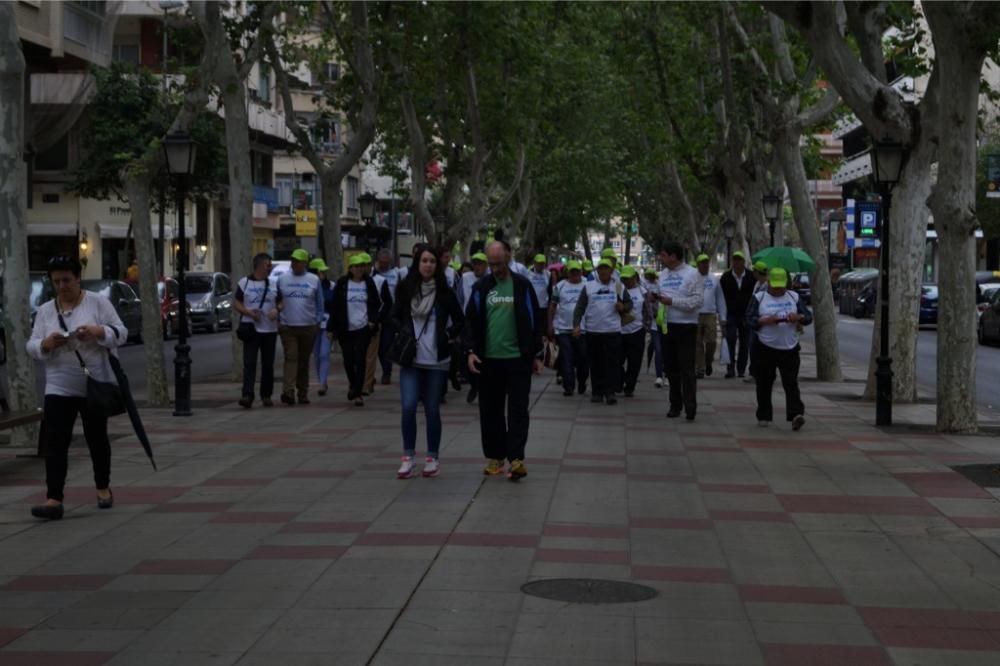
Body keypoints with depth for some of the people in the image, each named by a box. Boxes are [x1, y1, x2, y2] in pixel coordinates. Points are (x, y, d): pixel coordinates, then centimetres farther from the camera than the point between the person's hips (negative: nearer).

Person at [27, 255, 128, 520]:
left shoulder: (98, 302, -2)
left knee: (97, 438, 12)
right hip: (59, 388, 2)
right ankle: (54, 499, -13)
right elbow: (32, 347, 4)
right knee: (55, 442, -9)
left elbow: (121, 333, -5)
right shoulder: (44, 311, 6)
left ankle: (103, 488, 31)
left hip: (96, 385, -2)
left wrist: (98, 331, -24)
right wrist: (46, 343, -18)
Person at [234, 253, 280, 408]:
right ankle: (247, 396, -18)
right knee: (249, 363, -11)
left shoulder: (273, 284, 13)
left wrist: (276, 310, -6)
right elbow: (236, 303, 3)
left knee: (268, 364, 7)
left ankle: (266, 395, 17)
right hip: (251, 329, -3)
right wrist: (248, 312, -14)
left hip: (270, 329, 3)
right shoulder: (244, 283, 4)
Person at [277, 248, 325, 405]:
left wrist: (318, 322, 3)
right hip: (287, 327, -1)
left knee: (304, 361, 9)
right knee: (291, 358, -13)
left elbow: (320, 304, 8)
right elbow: (276, 302, 9)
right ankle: (288, 391, -23)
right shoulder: (282, 279, 4)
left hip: (308, 327, 1)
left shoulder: (314, 280, 4)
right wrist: (277, 320, 3)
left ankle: (303, 392, 17)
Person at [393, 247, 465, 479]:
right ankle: (408, 457, -1)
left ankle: (432, 458, 15)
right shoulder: (405, 288, 2)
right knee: (408, 406, -10)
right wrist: (402, 334, -2)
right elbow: (395, 316, 13)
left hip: (437, 360, 0)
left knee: (432, 409, 5)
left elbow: (459, 320, 10)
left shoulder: (444, 292, 0)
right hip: (411, 358, 0)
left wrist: (448, 336, -2)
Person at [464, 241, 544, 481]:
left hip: (518, 359, -2)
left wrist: (536, 355, 4)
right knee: (491, 411, 7)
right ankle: (494, 457, 16)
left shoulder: (522, 285, 3)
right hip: (488, 360, 2)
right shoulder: (481, 288, 7)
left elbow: (534, 321, 5)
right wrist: (471, 351, -5)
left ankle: (516, 459, -9)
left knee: (517, 411, -6)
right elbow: (471, 321, 8)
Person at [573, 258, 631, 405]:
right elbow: (579, 308, 2)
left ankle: (610, 392, -4)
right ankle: (597, 392, 13)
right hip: (593, 331, 0)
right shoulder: (589, 287, 5)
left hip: (613, 331, 0)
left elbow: (629, 303, 16)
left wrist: (623, 307, -7)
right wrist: (576, 325, -9)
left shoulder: (619, 287, 8)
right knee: (596, 363, 5)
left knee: (613, 362, -6)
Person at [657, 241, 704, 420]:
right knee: (670, 367, 10)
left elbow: (697, 300, -16)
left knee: (686, 367, -8)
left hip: (686, 326, -6)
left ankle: (690, 406, -9)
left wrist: (672, 301, -19)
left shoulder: (692, 274, -8)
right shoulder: (663, 275, 12)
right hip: (667, 325, 6)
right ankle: (675, 404, 19)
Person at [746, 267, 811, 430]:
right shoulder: (758, 298, 4)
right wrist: (766, 320, -20)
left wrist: (798, 317, -12)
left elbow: (808, 317, 10)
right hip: (765, 348, -1)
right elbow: (750, 319, -4)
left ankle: (796, 414, -21)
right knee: (764, 385, 7)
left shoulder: (794, 297, 11)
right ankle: (764, 416, 18)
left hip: (790, 349, 1)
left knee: (791, 383, -10)